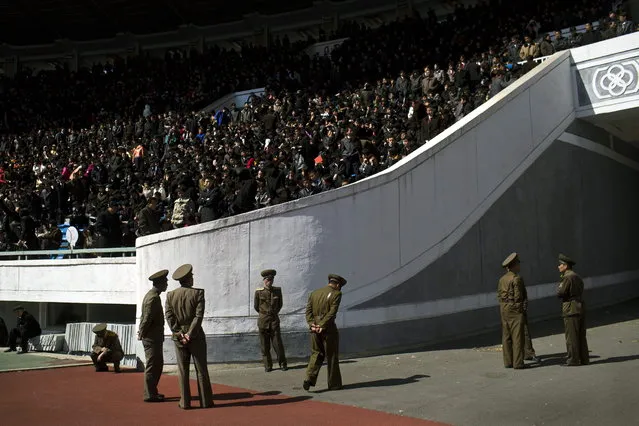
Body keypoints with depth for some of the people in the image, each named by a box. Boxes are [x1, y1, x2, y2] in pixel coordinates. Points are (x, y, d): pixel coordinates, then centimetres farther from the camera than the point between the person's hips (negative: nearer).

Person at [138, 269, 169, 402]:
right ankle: (150, 395, 6)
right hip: (152, 338, -10)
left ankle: (152, 391, 25)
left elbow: (145, 317, 18)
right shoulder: (153, 297, -19)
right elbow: (147, 318, -22)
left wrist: (142, 332, 16)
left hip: (155, 338, 10)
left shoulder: (151, 295, 14)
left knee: (158, 365, 16)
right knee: (152, 366, -2)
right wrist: (142, 334, -13)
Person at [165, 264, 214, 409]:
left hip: (179, 337, 3)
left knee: (182, 371, 7)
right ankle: (205, 401, 9)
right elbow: (199, 316, -15)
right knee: (201, 370, 5)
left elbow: (169, 317, -3)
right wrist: (190, 334, -12)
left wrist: (179, 334, -6)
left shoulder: (170, 295, 2)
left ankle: (185, 402, 9)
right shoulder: (198, 293, -8)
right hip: (196, 337, -3)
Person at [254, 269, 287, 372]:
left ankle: (283, 364, 11)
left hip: (274, 320, 1)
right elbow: (256, 306, 8)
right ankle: (268, 366, 14)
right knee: (265, 345, 4)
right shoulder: (259, 292, -4)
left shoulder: (278, 290, 1)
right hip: (263, 321, -1)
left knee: (278, 343, -1)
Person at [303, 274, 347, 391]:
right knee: (332, 357, 8)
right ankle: (334, 384, 17)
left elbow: (308, 310, 2)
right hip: (328, 329, -5)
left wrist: (312, 324, -8)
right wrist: (322, 326, -17)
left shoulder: (314, 293, 12)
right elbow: (332, 312, -17)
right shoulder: (336, 294, -6)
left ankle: (309, 379, -3)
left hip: (315, 329, 5)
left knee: (316, 354, 14)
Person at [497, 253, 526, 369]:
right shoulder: (516, 278, -13)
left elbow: (499, 294, 8)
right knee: (517, 337, -3)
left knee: (506, 337, 9)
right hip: (515, 309, -8)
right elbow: (518, 296, -17)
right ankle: (517, 363, -2)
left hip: (504, 309, 8)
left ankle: (508, 362, 13)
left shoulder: (502, 279, 10)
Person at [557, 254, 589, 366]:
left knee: (571, 336, -4)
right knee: (581, 335, 13)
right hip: (581, 307, 9)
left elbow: (560, 293, -16)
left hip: (571, 309, -9)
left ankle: (573, 360, -1)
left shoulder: (567, 277, -13)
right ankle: (584, 359, 18)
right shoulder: (577, 277, 16)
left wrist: (560, 285, 2)